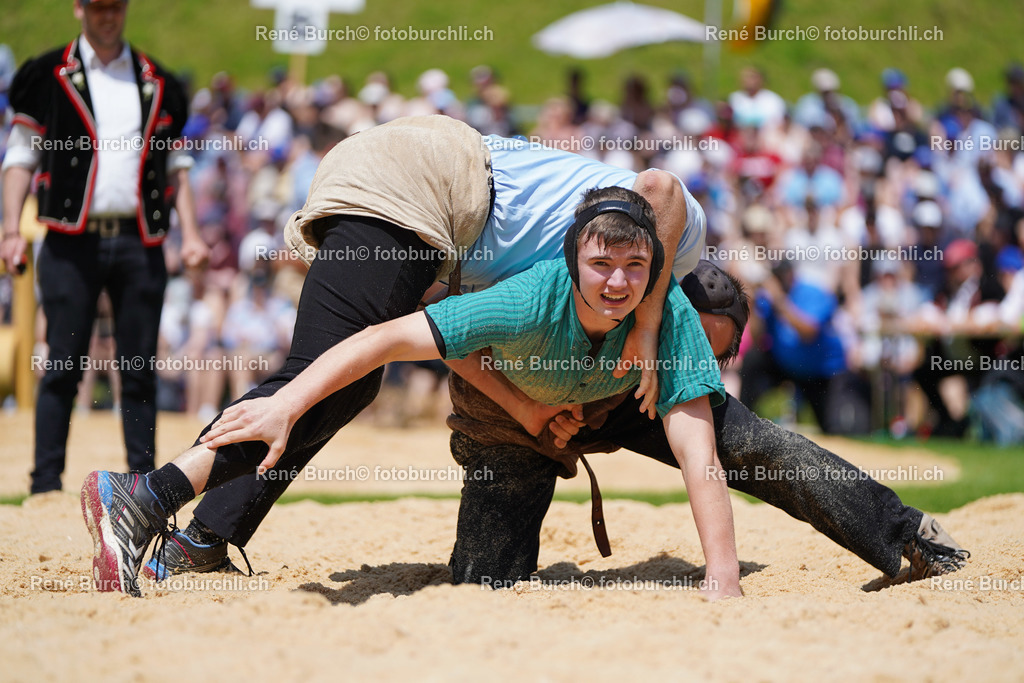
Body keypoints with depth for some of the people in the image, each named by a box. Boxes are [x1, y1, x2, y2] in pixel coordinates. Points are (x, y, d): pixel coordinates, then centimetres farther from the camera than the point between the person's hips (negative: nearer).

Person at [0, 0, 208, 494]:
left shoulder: (158, 83, 15)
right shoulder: (46, 76, 7)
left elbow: (176, 164, 16)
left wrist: (190, 233, 5)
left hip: (139, 242, 3)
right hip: (72, 241, -2)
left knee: (140, 367, 3)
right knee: (63, 364, -4)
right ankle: (46, 483, 0)